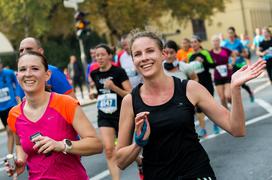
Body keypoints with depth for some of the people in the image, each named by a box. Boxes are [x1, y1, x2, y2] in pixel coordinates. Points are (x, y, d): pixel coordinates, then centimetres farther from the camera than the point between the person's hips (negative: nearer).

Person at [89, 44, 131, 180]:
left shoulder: (119, 72, -11)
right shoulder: (94, 74, 3)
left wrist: (114, 87, -24)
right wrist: (92, 93, 7)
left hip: (121, 115, -3)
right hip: (104, 117, 3)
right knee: (109, 149, -12)